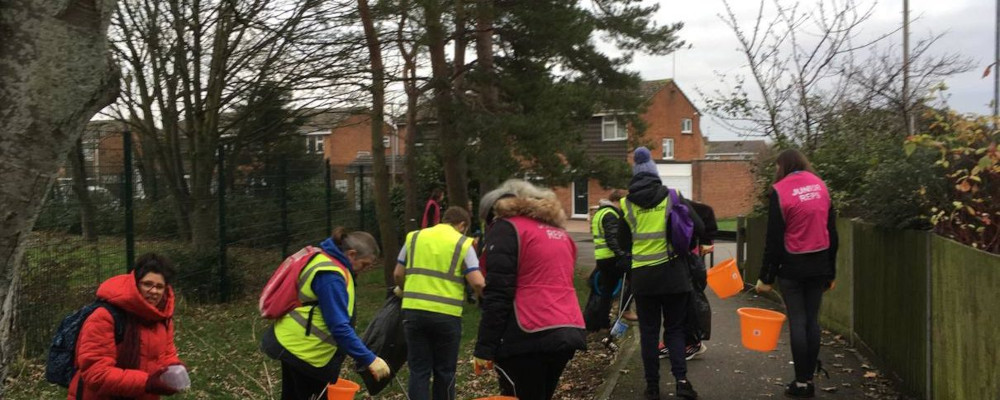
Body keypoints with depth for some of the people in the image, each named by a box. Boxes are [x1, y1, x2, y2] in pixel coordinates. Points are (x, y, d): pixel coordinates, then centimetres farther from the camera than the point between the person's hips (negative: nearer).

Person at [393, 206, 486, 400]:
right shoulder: (463, 244, 0)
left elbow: (398, 274, 14)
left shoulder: (414, 237, 10)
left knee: (419, 370, 8)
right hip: (446, 315, -2)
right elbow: (478, 283, -9)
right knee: (444, 371, 12)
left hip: (413, 311, 3)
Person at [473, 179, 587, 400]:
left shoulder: (506, 228, 1)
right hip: (569, 332, 7)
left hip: (530, 336, -7)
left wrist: (485, 348, -8)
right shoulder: (559, 232, 22)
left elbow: (497, 295, -8)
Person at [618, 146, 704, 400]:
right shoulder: (673, 197, -3)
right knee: (675, 328, 11)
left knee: (649, 331, 9)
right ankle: (681, 378, -3)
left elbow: (623, 244, 8)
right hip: (673, 273, 0)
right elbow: (699, 228, -3)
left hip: (643, 276, 0)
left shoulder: (626, 205, 0)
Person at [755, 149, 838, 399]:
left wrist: (766, 276, -4)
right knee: (812, 320, 10)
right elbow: (832, 232, 10)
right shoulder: (821, 186, 7)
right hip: (819, 265, 4)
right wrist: (831, 271, 16)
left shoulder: (780, 191, -8)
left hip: (792, 266, -4)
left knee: (797, 322, 1)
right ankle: (809, 379, 14)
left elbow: (774, 238, -9)